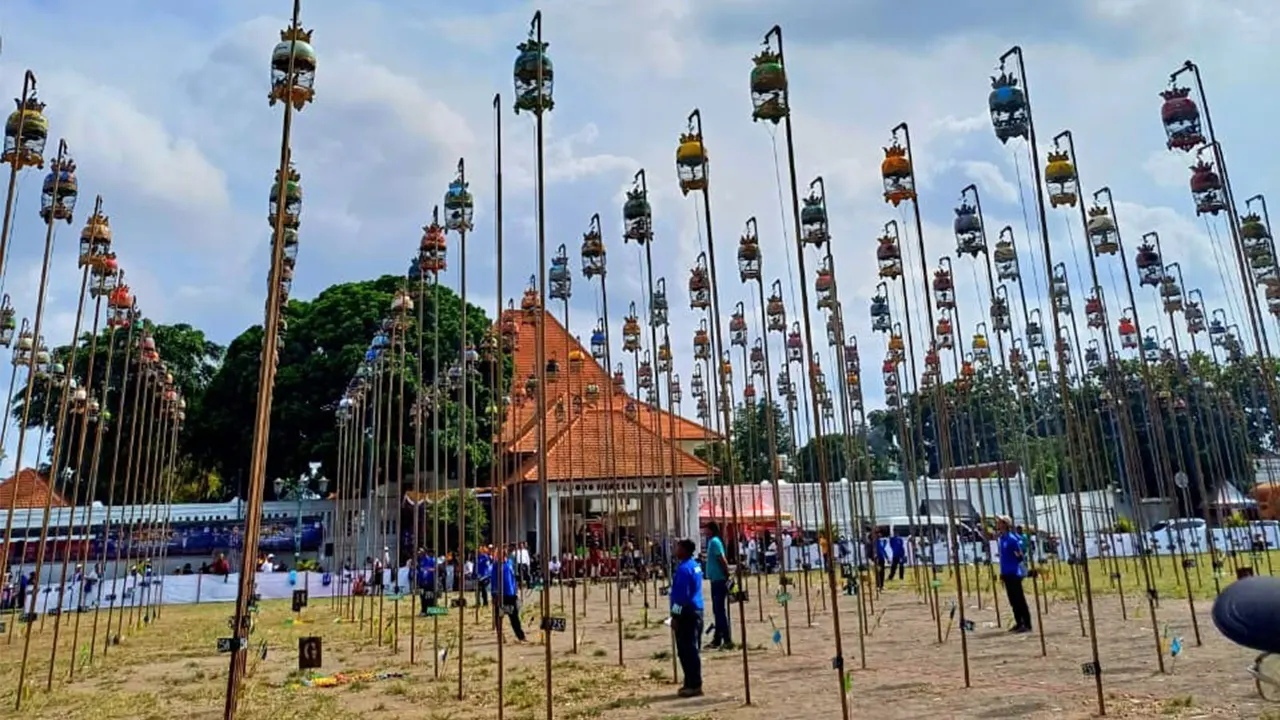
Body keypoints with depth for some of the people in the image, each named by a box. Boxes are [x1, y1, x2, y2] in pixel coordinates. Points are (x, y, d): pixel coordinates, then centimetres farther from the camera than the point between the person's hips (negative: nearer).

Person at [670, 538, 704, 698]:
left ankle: (693, 685, -1)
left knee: (687, 651, -4)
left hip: (686, 613, -10)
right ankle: (692, 683, 21)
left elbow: (681, 595, -19)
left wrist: (675, 615, -16)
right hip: (696, 611, 10)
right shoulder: (695, 565, 13)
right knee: (692, 650, 14)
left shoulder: (684, 568, -16)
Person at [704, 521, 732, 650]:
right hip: (716, 580, 10)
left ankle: (728, 641, -3)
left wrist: (727, 576, -17)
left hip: (719, 580, -10)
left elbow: (723, 560, -21)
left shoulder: (714, 542, -14)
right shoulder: (712, 541, 15)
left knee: (720, 611, -7)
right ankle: (717, 640, 21)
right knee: (717, 611, 14)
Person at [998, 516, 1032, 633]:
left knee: (1020, 600, -3)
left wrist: (1019, 555, -29)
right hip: (1006, 573, 8)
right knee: (1013, 600, 12)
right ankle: (1019, 623, 20)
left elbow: (1020, 556, -10)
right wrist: (1002, 573, 21)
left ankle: (1027, 624, 3)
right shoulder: (1002, 538, 11)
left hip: (1014, 573, -8)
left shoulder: (1012, 538, -14)